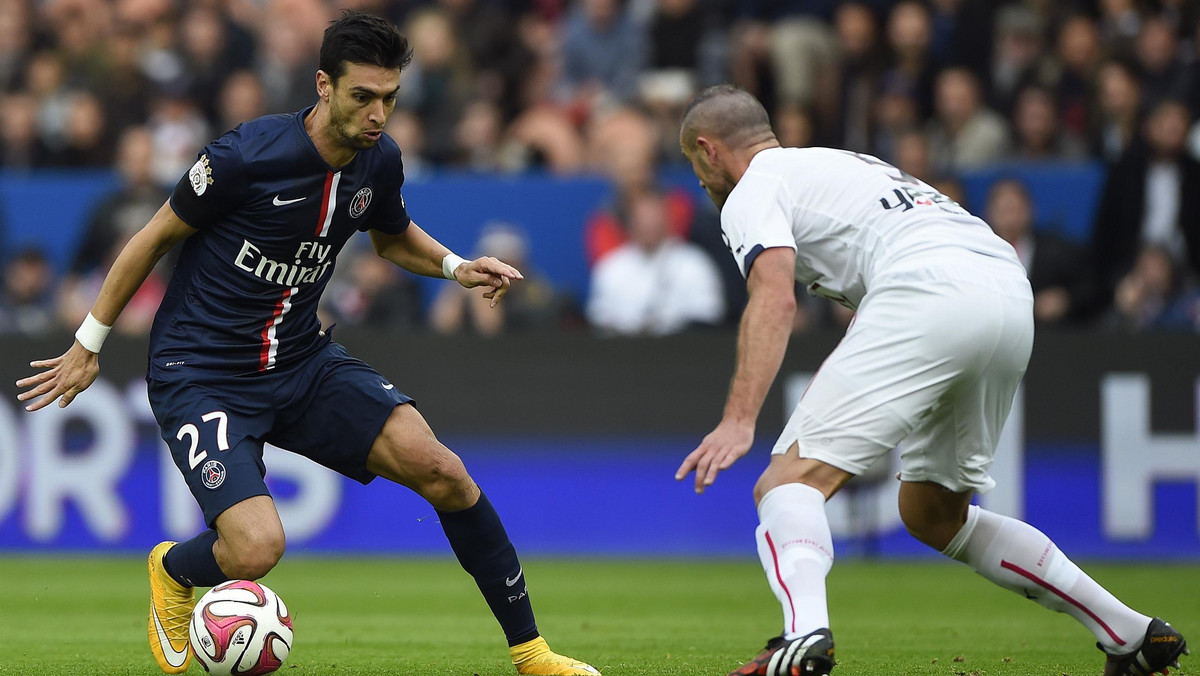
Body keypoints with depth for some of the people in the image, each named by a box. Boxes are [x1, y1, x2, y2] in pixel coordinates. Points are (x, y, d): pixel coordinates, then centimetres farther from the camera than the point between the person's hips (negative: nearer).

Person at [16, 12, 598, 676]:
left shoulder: (380, 160, -2)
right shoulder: (247, 155, -21)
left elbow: (393, 236, 22)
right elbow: (156, 236, -7)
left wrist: (456, 266, 0)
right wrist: (88, 346, 0)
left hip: (303, 362, 5)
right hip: (199, 373, -5)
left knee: (441, 470, -15)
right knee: (258, 548, -25)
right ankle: (173, 570, 14)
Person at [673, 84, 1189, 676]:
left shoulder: (751, 192, 11)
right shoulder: (841, 163, 37)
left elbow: (774, 299, -8)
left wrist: (739, 421, -19)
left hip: (928, 292, -8)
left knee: (793, 479, -11)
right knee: (933, 515, 23)